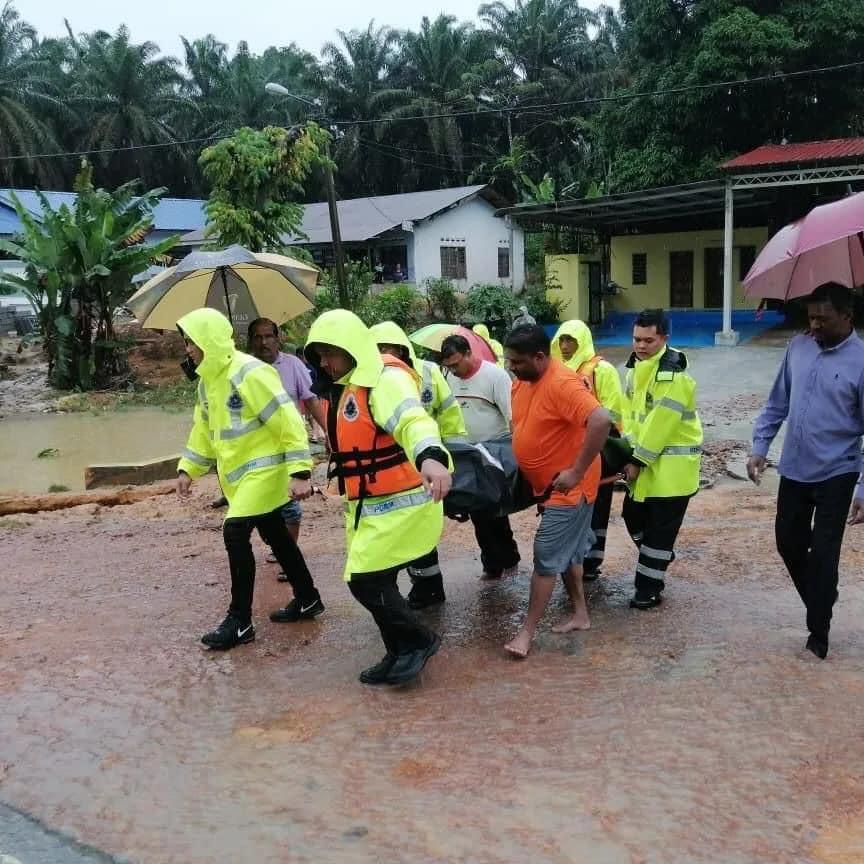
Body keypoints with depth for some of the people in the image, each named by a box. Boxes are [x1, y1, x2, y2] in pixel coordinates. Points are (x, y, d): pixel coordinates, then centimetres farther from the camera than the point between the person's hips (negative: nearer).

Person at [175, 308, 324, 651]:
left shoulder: (249, 373, -22)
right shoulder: (207, 380, 8)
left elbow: (288, 422, -24)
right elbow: (204, 429, 20)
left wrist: (300, 471, -27)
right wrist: (187, 468, 13)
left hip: (263, 470, -9)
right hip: (240, 473, 9)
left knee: (235, 534, -13)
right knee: (276, 536, 16)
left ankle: (240, 622, -3)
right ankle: (307, 599, 31)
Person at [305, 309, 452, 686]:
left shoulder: (387, 380, -19)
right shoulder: (342, 389, 12)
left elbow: (412, 420, -40)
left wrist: (430, 457, -59)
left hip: (399, 503, -10)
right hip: (367, 505, 10)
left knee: (365, 581, -8)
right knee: (374, 582, 14)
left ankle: (419, 640, 11)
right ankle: (400, 653, 29)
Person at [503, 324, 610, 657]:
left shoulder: (563, 383, -25)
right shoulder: (521, 382, 3)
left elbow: (601, 421, -36)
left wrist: (576, 472, -32)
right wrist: (513, 464, 10)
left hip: (568, 488, -9)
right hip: (549, 486, 9)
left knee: (546, 557, -4)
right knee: (568, 551, 18)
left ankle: (527, 631, 5)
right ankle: (580, 614, 32)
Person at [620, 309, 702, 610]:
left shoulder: (674, 374, -21)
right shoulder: (636, 366, 8)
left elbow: (661, 423, -22)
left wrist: (638, 461, -18)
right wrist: (629, 453, 0)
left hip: (672, 461, -9)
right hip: (645, 457, 9)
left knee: (660, 528, -1)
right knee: (634, 515, 17)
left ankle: (649, 588, 9)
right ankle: (657, 564, 39)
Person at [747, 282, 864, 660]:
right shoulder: (798, 347, 0)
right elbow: (777, 402, 10)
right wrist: (759, 446, 4)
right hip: (794, 468, 5)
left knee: (823, 554, 3)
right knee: (788, 542, 14)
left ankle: (818, 631, 19)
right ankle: (819, 606, 37)